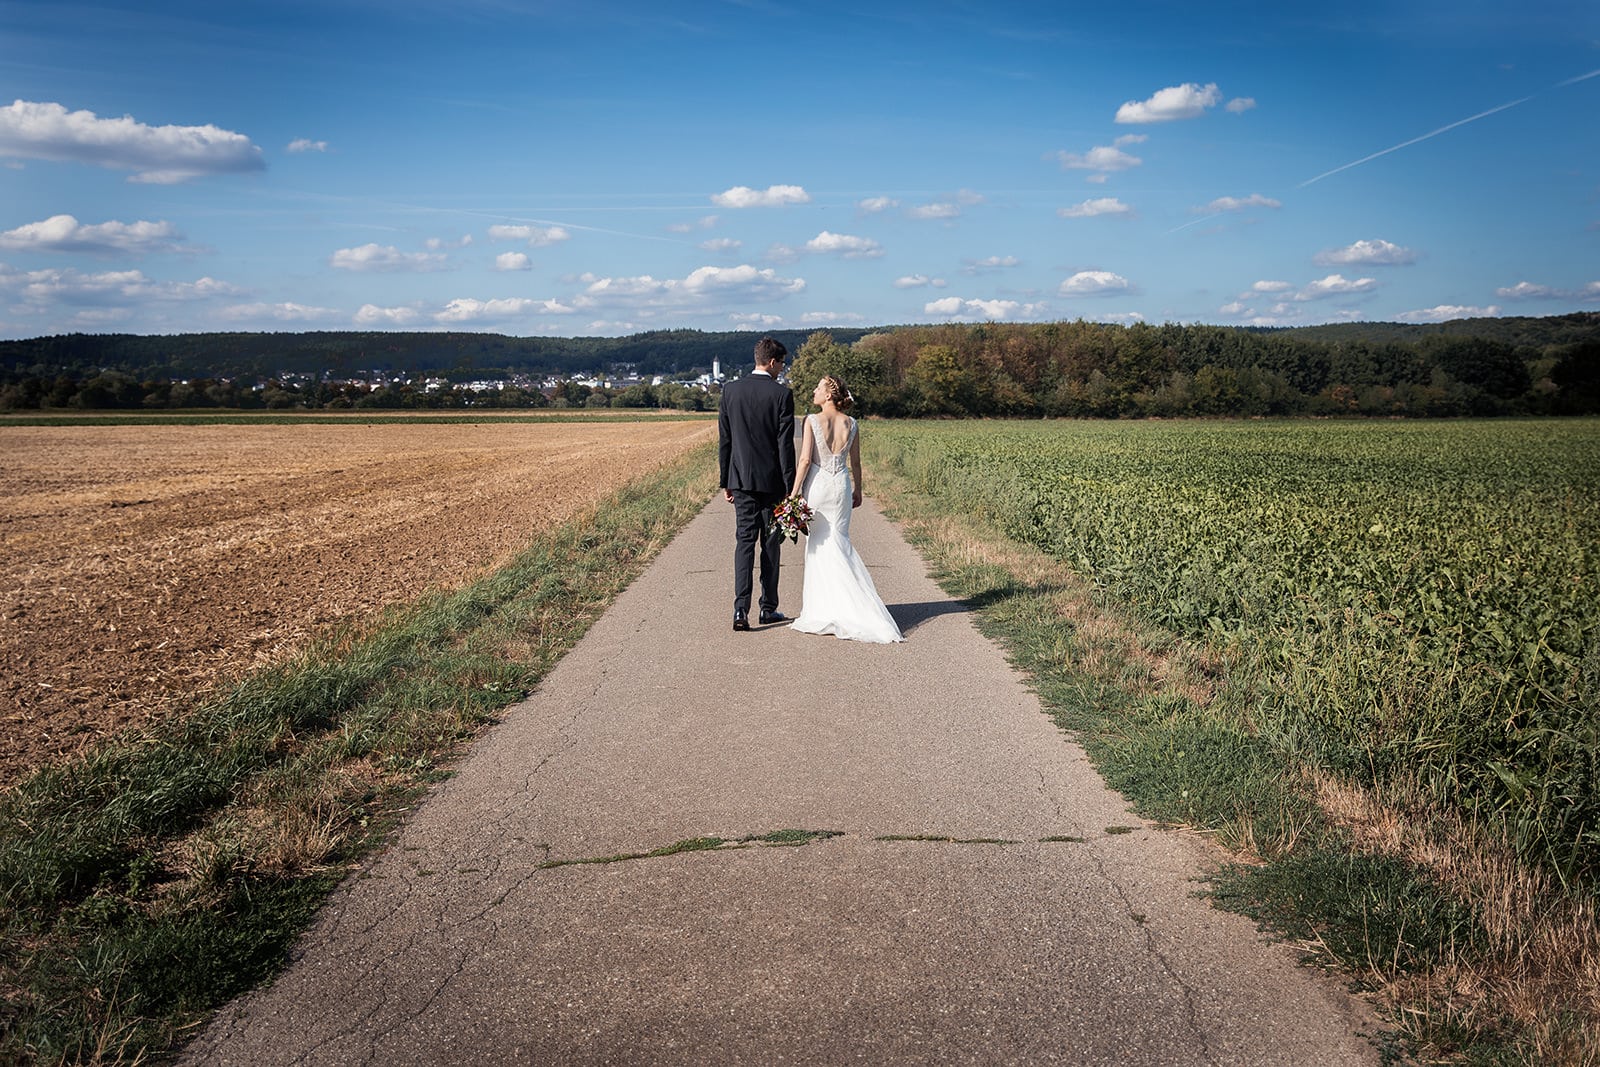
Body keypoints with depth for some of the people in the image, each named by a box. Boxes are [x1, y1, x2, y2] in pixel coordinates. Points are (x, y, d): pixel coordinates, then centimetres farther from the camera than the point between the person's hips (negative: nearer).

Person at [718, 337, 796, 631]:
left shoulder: (731, 390, 2)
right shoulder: (782, 394, -9)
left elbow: (724, 439, 5)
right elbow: (785, 444, -10)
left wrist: (726, 481, 12)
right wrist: (791, 486, -5)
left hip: (741, 479, 3)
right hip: (772, 481, -2)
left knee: (744, 541, 4)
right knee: (770, 544, 9)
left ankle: (741, 609, -9)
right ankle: (768, 608, 16)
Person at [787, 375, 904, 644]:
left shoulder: (812, 421, -10)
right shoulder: (851, 424, 3)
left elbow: (805, 460, -13)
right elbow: (855, 463, 9)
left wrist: (794, 493, -9)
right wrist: (857, 491, 21)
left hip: (817, 484, -3)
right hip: (842, 485, 4)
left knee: (817, 543, 6)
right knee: (839, 541, 11)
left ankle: (821, 607, 9)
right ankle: (843, 605, 10)